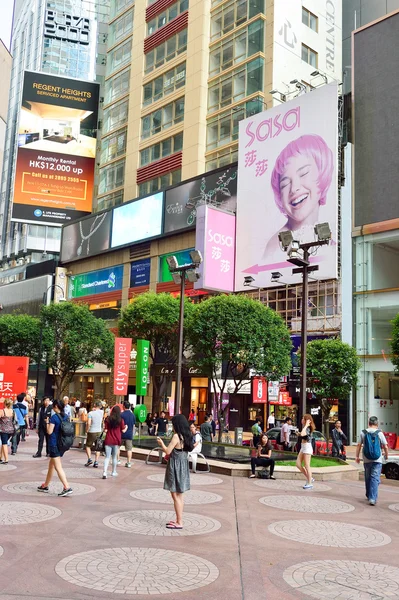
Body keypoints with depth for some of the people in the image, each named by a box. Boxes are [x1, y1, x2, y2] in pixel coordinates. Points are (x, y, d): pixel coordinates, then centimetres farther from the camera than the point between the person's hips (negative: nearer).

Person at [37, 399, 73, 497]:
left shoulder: (54, 417, -15)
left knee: (58, 467, -8)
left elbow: (49, 431, -16)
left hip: (54, 444, -8)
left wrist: (47, 422, -3)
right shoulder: (66, 417, 7)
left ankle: (67, 487, -16)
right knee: (51, 465, 21)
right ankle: (45, 486, 33)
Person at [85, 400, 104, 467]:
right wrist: (95, 410, 7)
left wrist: (87, 430, -5)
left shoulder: (90, 413, -12)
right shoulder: (102, 412, -1)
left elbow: (88, 423, -20)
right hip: (99, 432, 3)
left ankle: (89, 459, 0)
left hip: (92, 432, -3)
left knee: (88, 446, 14)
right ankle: (96, 462, 6)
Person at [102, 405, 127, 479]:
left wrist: (104, 428, 18)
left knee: (107, 456, 2)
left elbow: (105, 430, -4)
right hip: (116, 441, 0)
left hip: (108, 440, 0)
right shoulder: (121, 420, -5)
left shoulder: (108, 419, -2)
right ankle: (113, 472, 25)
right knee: (114, 457, 14)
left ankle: (104, 472, -12)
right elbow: (123, 431, 0)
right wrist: (126, 427, 20)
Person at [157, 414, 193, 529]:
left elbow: (168, 451, -17)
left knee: (175, 495, -3)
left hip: (175, 467, -9)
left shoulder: (176, 436, -18)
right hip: (183, 466, 9)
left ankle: (179, 522, 0)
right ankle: (179, 520, 23)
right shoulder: (186, 436, 7)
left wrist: (161, 444, -1)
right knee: (180, 495, 15)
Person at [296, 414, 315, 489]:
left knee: (307, 466, -2)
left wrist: (306, 425, -28)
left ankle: (309, 483, 7)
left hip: (307, 447, -9)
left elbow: (302, 434, -36)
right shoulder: (305, 428, 12)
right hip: (303, 447, 9)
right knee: (298, 464, 7)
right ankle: (309, 478, 16)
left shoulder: (308, 429, -16)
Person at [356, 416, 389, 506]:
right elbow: (385, 446, -2)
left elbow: (359, 445, 0)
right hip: (377, 460, -2)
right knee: (375, 479, -4)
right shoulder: (379, 433, -5)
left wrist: (357, 456, 10)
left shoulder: (363, 433, 1)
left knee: (368, 478, 17)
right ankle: (372, 498, -14)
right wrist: (386, 455, 16)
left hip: (366, 460, 2)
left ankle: (369, 495, 31)